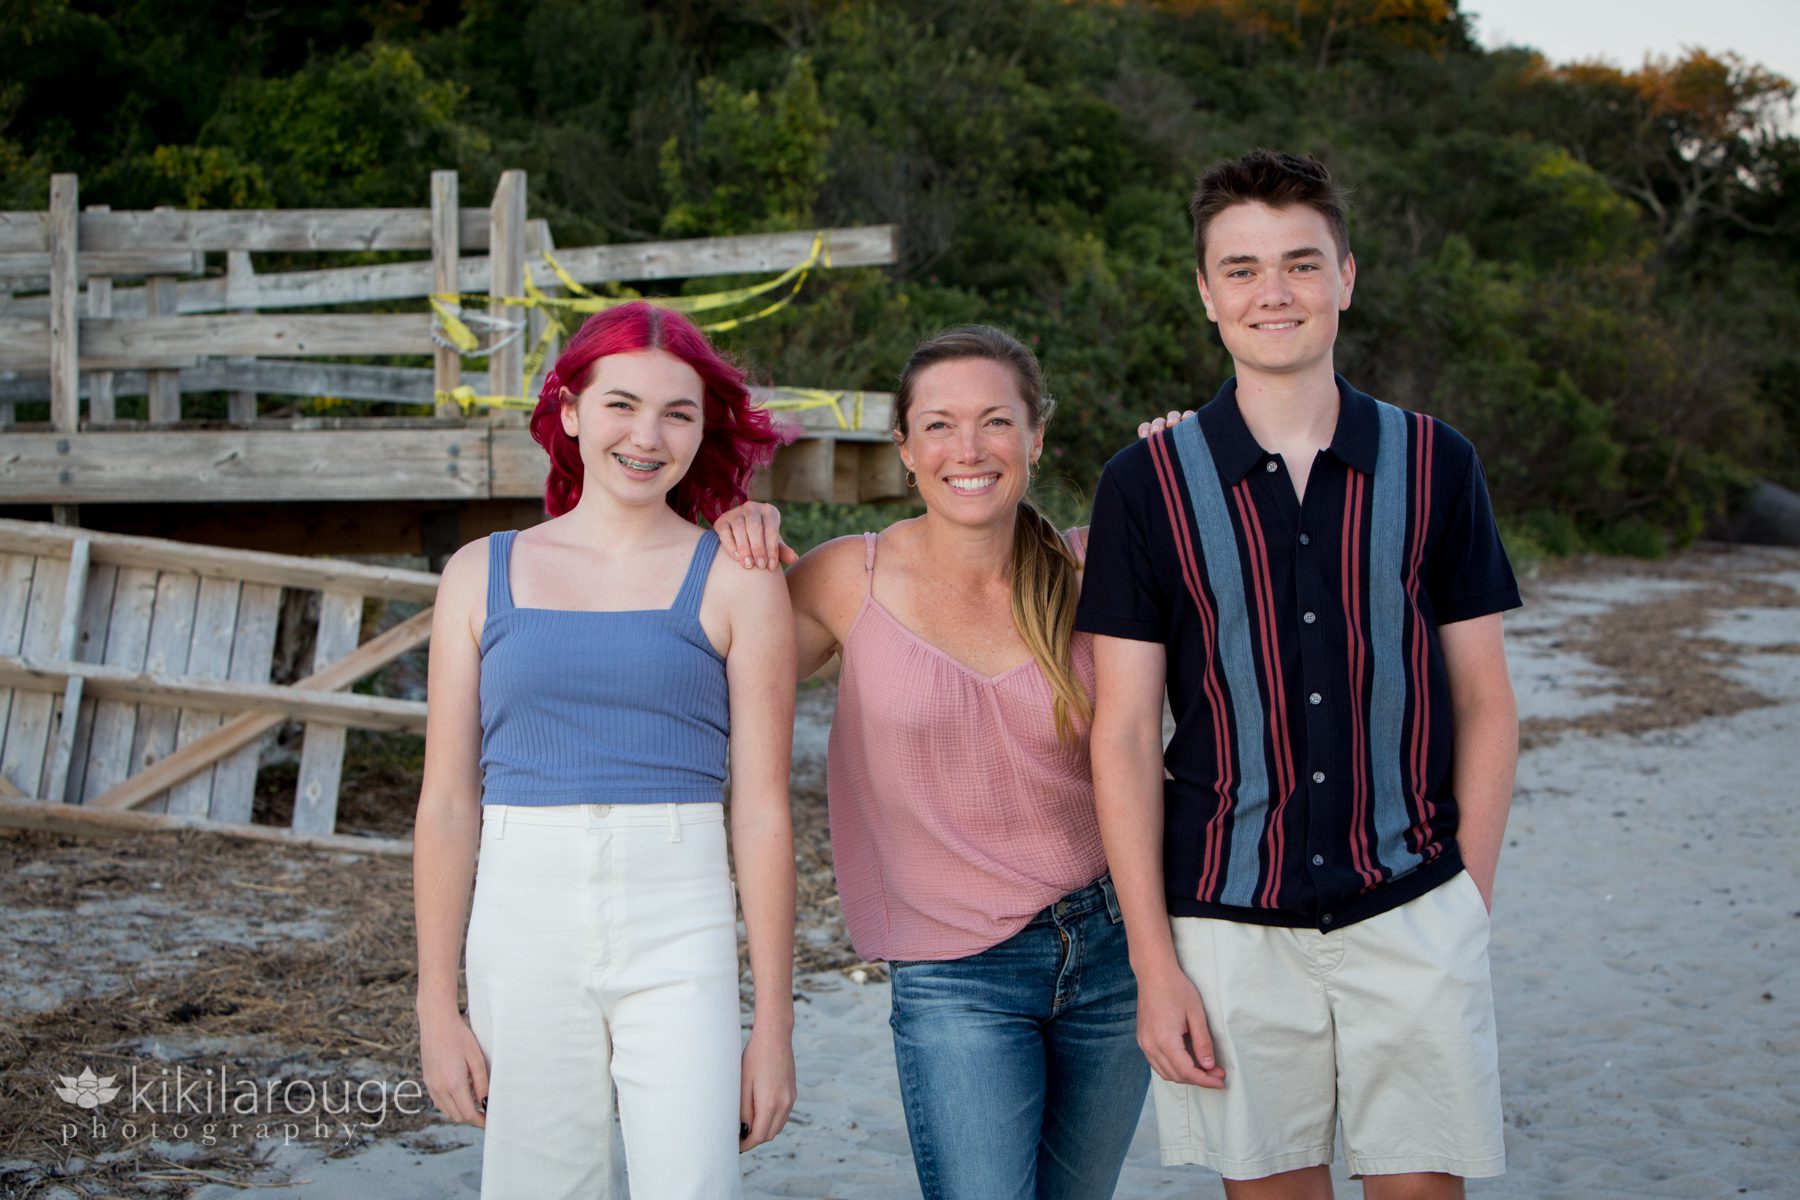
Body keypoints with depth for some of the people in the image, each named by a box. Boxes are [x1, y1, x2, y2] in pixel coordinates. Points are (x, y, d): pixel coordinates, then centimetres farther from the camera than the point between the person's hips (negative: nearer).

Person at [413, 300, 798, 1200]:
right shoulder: (483, 575, 8)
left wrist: (775, 1022, -2)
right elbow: (447, 805, 7)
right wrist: (437, 1009, 4)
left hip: (678, 939, -1)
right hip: (523, 936, 2)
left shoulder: (736, 583, 3)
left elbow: (763, 813, 0)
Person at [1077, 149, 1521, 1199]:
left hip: (1412, 913, 1)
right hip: (1230, 920, 0)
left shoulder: (1434, 464, 4)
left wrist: (1468, 905, 1)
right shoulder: (1148, 484, 0)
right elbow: (1125, 736, -1)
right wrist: (1155, 963, -5)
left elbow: (1484, 702, 7)